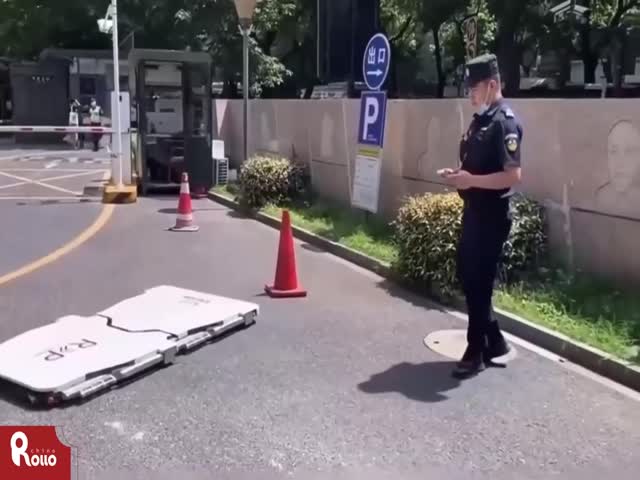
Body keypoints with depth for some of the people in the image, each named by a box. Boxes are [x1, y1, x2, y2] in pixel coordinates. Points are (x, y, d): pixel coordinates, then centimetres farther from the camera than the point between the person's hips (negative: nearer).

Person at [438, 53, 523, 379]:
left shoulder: (504, 123, -17)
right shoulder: (480, 120, 12)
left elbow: (512, 176, -24)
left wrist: (470, 180, -21)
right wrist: (457, 173, 4)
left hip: (492, 216, -10)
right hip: (474, 212, 10)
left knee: (479, 282, 0)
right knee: (467, 276, 15)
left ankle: (477, 352, 15)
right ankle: (494, 341, 29)